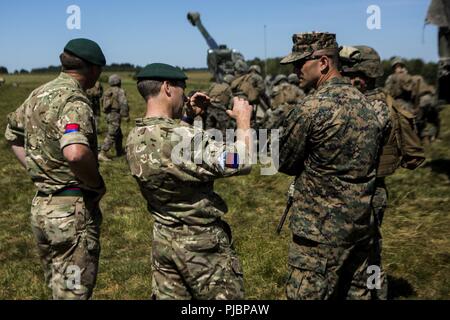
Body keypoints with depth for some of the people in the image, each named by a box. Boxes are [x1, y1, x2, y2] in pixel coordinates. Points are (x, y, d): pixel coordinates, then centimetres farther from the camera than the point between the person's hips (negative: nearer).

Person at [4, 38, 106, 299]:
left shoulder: (38, 94, 9)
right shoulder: (74, 100, -18)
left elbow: (12, 133, 25)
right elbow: (75, 153, -36)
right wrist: (98, 184, -18)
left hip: (41, 206, 9)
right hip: (72, 211, -8)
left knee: (58, 289, 22)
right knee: (73, 292, 5)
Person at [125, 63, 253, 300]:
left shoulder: (134, 139, -2)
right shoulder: (183, 138, -28)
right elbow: (241, 162, -24)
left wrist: (188, 117, 10)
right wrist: (243, 120, -9)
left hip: (163, 240, 7)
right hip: (202, 244, -7)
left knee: (167, 296, 19)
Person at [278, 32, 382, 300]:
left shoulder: (310, 108, -18)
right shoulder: (366, 103, 6)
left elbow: (285, 163, -7)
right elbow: (371, 164, 13)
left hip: (322, 232, -8)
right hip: (362, 227, 8)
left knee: (307, 294, 5)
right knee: (356, 293, 18)